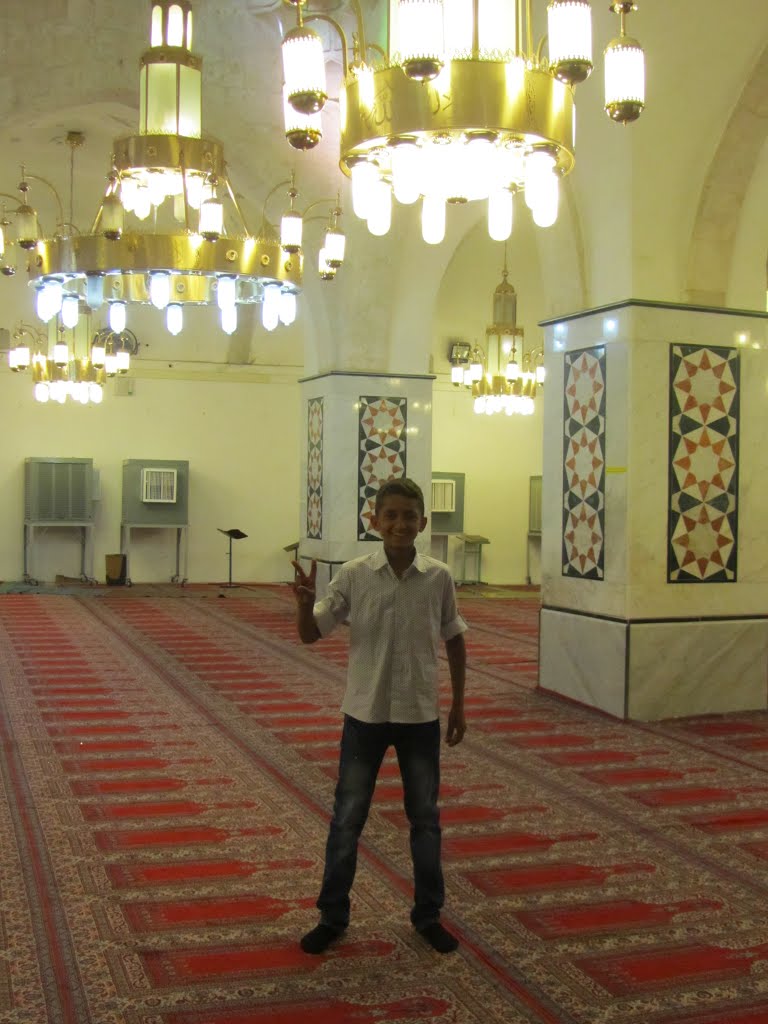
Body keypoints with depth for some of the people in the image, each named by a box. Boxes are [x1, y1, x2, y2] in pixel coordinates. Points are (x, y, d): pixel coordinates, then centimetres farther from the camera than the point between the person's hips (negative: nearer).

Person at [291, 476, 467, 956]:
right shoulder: (354, 575, -8)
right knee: (347, 818, 8)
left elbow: (455, 641, 7)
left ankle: (428, 915, 29)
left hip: (420, 716, 1)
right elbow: (311, 634, -5)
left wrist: (459, 706, 8)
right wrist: (305, 601, -27)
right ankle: (333, 916, 24)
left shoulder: (439, 577, -6)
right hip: (365, 714, -1)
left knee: (426, 818, 12)